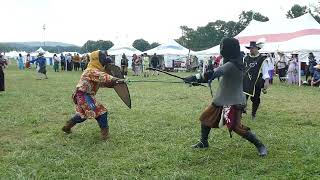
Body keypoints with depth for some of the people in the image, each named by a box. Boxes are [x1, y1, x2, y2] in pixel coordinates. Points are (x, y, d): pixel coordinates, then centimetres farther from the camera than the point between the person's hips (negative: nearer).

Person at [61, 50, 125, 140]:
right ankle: (104, 132, -3)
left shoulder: (97, 70, 15)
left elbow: (102, 83, 12)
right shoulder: (92, 71, -18)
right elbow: (104, 77, -35)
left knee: (83, 114, 29)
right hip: (84, 95, -11)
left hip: (82, 95, 11)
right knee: (101, 112, -10)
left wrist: (113, 84, -2)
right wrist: (116, 79, -43)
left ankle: (67, 125, 41)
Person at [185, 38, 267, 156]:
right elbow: (215, 74, 12)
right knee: (205, 117, 14)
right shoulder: (234, 62, 8)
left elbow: (212, 74, -27)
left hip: (233, 101, -10)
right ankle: (203, 142, 30)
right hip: (222, 99, 10)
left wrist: (194, 78, -23)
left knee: (236, 127, -18)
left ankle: (260, 146, -4)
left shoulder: (232, 64, -22)